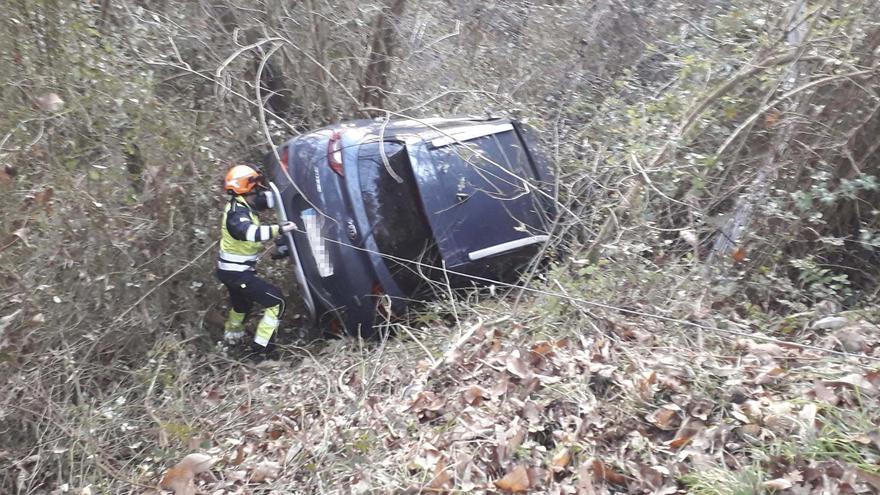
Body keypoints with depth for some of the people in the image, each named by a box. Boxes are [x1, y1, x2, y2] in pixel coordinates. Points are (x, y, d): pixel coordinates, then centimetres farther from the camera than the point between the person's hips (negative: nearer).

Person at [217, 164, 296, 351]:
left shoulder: (242, 207, 4)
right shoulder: (237, 213, -26)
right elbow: (251, 233, -47)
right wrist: (278, 229, -55)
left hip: (233, 271, 10)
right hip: (237, 273, -10)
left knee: (242, 304, 35)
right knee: (276, 301, -9)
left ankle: (232, 335, 59)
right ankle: (262, 345, -2)